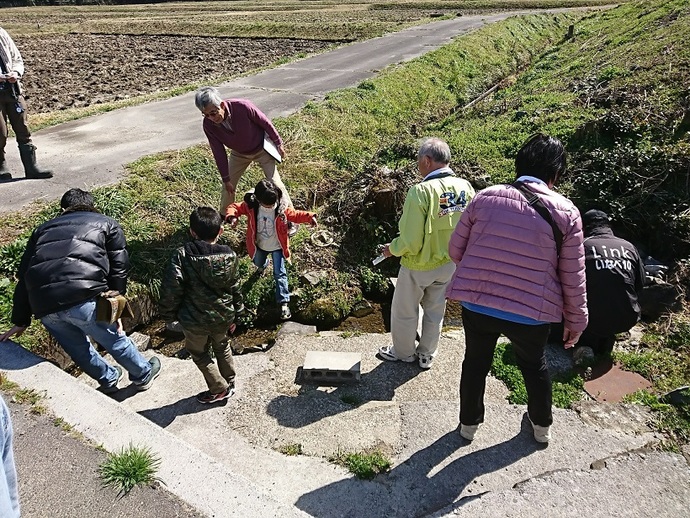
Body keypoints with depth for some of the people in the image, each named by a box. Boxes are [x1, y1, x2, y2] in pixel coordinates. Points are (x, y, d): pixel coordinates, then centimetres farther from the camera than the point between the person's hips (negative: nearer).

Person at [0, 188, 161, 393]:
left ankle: (109, 379, 48)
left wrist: (20, 321, 26)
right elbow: (118, 270, 8)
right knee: (115, 340, 20)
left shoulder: (43, 229, 28)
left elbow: (24, 277, 24)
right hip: (83, 298, -3)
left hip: (44, 305, 4)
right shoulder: (107, 224, 19)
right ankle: (144, 375, 41)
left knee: (78, 348, 27)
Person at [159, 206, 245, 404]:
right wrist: (236, 312, 14)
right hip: (223, 316, 4)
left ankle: (220, 389, 28)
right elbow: (233, 287, 0)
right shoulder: (230, 256, -11)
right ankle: (229, 382, 44)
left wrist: (169, 315, -5)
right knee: (222, 347, 30)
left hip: (195, 320, -3)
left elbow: (171, 289, -21)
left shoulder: (183, 255, -21)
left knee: (199, 354, 21)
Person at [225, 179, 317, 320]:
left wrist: (310, 217, -31)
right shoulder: (251, 206, -22)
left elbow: (295, 215, -13)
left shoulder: (281, 209, -23)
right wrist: (232, 216, -34)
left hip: (277, 247, -3)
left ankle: (284, 302, -1)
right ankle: (263, 264, 69)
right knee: (257, 263, 30)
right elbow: (235, 207, -11)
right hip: (259, 246, 3)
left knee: (280, 273, -5)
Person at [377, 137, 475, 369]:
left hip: (419, 266, -5)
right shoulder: (466, 188, -10)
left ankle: (403, 352, 38)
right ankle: (426, 355, 40)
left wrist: (392, 248, -7)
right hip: (448, 264, 6)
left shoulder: (421, 191, -28)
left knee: (404, 312, 18)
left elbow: (411, 242, -27)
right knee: (435, 311, 23)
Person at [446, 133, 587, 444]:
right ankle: (542, 425, 49)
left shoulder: (485, 197, -5)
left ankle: (469, 423, 42)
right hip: (531, 312, 0)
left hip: (476, 304, 1)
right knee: (534, 365, 27)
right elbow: (573, 277, -3)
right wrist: (576, 320, 11)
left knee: (475, 362, 23)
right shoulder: (565, 212, -7)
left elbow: (455, 249, 1)